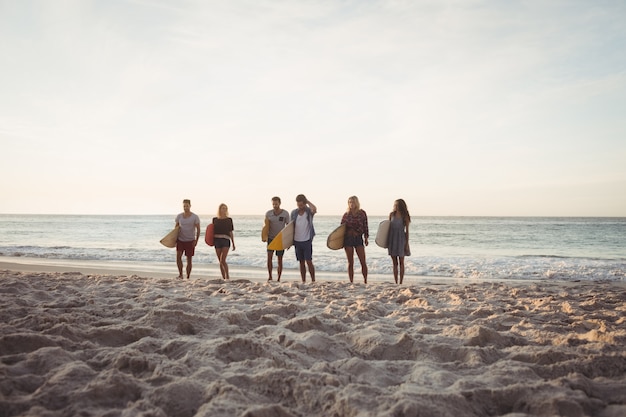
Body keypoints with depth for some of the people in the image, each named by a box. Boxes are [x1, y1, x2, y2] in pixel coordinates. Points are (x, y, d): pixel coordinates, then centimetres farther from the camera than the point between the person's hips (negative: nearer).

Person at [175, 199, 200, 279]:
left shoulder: (195, 217, -7)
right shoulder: (179, 216, 2)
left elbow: (198, 229, -5)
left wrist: (196, 240, -12)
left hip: (190, 241, -2)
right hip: (180, 240, 2)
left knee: (189, 260, 1)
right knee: (178, 256, -17)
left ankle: (188, 277, 10)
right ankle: (180, 274, -5)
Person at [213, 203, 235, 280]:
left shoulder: (229, 220, 8)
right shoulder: (215, 219, 11)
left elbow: (231, 232, 10)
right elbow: (213, 231, 15)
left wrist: (233, 243, 8)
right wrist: (212, 241, 0)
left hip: (226, 240, -2)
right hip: (217, 240, 2)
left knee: (222, 260, -15)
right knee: (220, 261, 4)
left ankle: (227, 276, -1)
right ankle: (223, 277, 13)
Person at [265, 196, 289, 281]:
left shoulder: (285, 214, -10)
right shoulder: (268, 213, -6)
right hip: (271, 238, 1)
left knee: (280, 260, 2)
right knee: (269, 256, -16)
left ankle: (278, 279, 11)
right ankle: (270, 276, -6)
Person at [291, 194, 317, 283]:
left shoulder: (309, 211, -5)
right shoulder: (294, 212, 6)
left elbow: (314, 209, -31)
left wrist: (307, 201, -15)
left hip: (307, 241, -4)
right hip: (297, 241, 4)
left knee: (309, 261, -5)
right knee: (301, 262, 10)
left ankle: (313, 280, 3)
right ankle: (303, 281, 16)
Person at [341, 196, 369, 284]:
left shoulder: (362, 213, 3)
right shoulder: (346, 214, 3)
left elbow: (365, 226, 7)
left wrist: (366, 237, 1)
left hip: (358, 239, 0)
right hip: (348, 239, 0)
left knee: (363, 262, -3)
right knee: (350, 263, 4)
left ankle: (365, 281, 8)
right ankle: (351, 282, 11)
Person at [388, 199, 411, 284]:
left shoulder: (405, 216, -4)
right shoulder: (391, 214, 4)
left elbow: (407, 230, -2)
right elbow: (388, 227, 10)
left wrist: (407, 243, -6)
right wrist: (386, 240, 6)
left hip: (401, 239, -3)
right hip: (392, 239, 3)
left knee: (401, 262, 2)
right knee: (394, 263, 5)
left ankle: (401, 283, 5)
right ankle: (396, 283, 9)